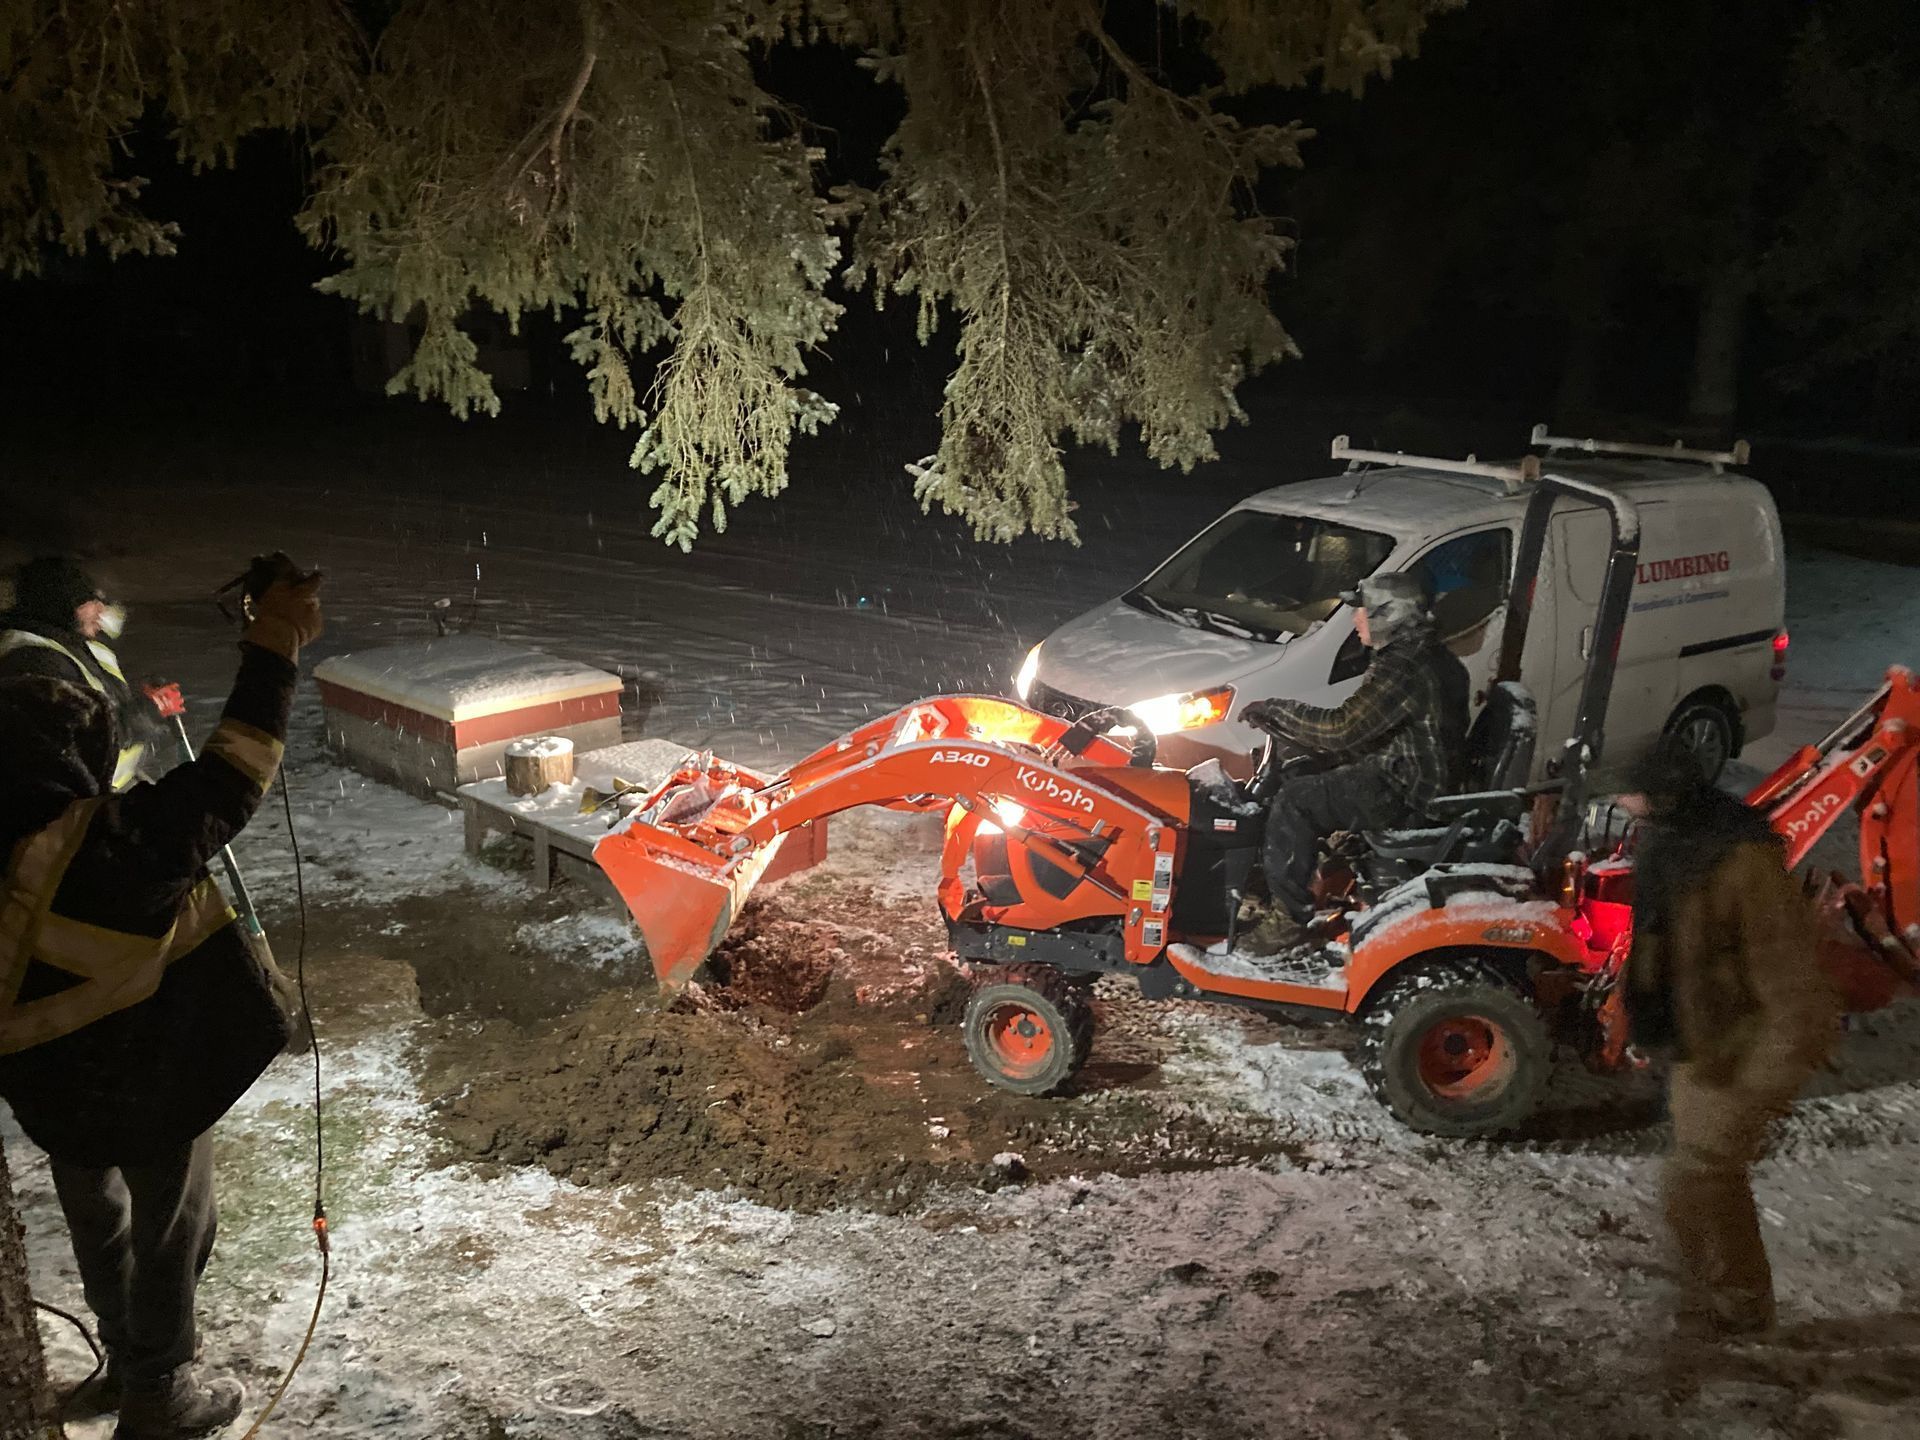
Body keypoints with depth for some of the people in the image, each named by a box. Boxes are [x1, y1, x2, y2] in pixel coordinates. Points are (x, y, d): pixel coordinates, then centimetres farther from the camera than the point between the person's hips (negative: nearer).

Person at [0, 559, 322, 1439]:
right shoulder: (118, 845, -32)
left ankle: (126, 1361, 49)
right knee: (168, 1233, 16)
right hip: (148, 1087, -6)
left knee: (98, 1223, 27)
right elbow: (226, 783, -26)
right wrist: (272, 650, -23)